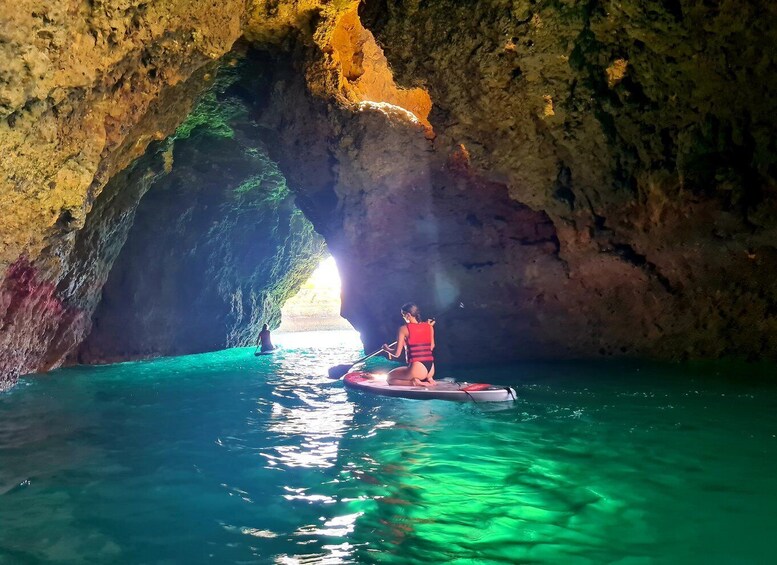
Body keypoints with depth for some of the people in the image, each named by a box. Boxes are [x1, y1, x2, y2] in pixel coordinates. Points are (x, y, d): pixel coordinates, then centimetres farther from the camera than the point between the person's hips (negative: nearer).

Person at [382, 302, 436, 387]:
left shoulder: (403, 329, -5)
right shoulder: (429, 326, 7)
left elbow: (397, 354, -3)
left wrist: (387, 349, 18)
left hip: (417, 370, -6)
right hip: (431, 370, 6)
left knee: (389, 378, 18)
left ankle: (414, 382, -5)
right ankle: (427, 379, 8)